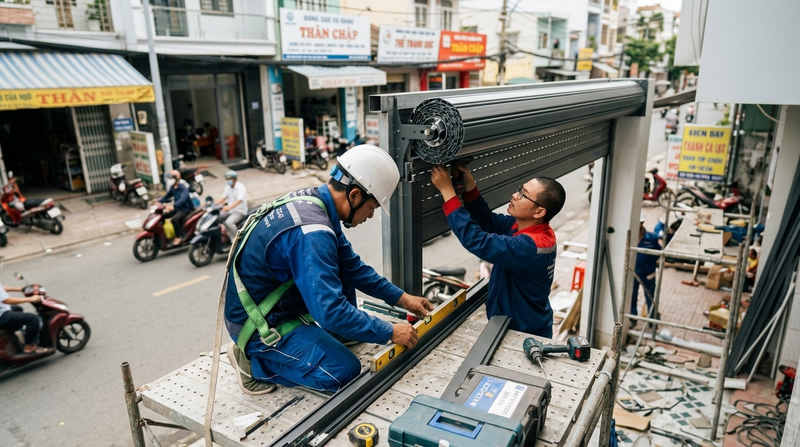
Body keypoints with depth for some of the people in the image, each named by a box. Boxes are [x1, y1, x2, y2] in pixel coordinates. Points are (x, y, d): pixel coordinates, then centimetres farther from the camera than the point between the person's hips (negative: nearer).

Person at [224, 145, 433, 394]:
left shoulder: (314, 200, -2)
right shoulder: (311, 233, -32)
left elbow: (352, 266, 8)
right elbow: (329, 311, -33)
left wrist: (401, 298, 7)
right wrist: (389, 332, -21)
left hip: (279, 301, 9)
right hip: (258, 324, -9)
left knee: (343, 269, 9)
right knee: (346, 371, -12)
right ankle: (253, 360, -2)